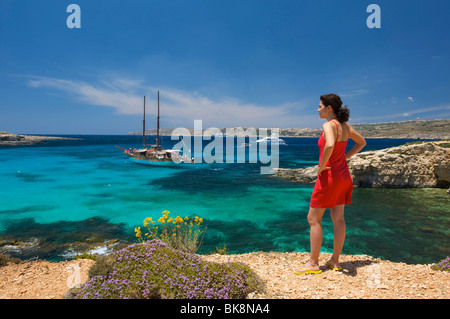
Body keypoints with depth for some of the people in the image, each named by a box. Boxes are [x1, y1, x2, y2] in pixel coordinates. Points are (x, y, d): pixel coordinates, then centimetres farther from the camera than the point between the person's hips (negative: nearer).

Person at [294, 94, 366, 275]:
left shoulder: (329, 125, -17)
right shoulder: (345, 126, 8)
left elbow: (330, 146, -37)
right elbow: (361, 143, 22)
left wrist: (322, 166, -22)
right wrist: (344, 158, 15)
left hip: (329, 176, -9)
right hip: (343, 175, 9)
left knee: (313, 219, 2)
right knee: (338, 218, 13)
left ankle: (313, 263, 9)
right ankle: (335, 260, 24)